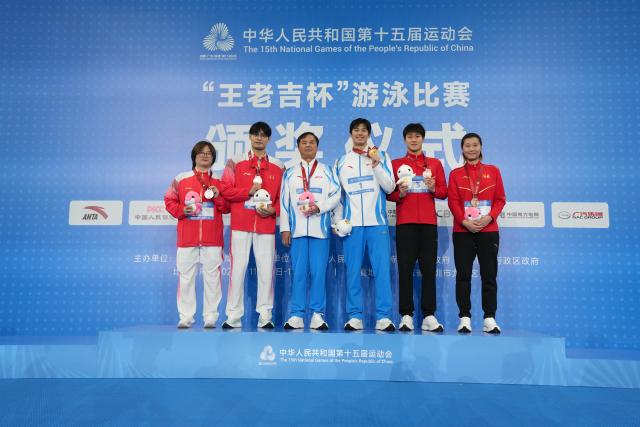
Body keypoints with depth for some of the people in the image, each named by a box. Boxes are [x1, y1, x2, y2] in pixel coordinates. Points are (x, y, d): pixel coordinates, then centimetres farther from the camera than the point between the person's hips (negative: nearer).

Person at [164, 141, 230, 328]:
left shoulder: (219, 181, 10)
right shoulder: (181, 179, 9)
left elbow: (227, 208, 9)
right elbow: (169, 201, 9)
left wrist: (218, 197, -10)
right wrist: (181, 210, -8)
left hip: (212, 239, 0)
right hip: (187, 238, 0)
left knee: (212, 278, 1)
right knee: (185, 278, 3)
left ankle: (211, 317, 9)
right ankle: (185, 317, 13)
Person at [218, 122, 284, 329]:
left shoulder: (277, 166, 11)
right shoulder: (236, 162, 7)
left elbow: (282, 196, 12)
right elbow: (224, 189, 1)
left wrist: (274, 209, -6)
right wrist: (248, 191, -10)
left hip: (266, 225, 1)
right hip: (240, 224, -1)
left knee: (266, 269, 1)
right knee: (237, 268, 0)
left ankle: (265, 316, 11)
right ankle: (233, 316, 8)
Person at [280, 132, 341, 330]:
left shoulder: (326, 171, 14)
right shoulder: (290, 173, 16)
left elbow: (336, 195, 5)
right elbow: (284, 202, 10)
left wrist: (320, 207, -12)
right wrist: (285, 228, 2)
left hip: (320, 228, -1)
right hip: (297, 229, 1)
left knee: (319, 272, -3)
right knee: (298, 272, -1)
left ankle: (318, 315, 3)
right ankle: (296, 315, 4)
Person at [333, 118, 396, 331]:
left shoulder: (381, 156, 10)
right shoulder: (341, 161, 14)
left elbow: (389, 187, 1)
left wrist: (376, 163, -8)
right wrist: (337, 220, 6)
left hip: (377, 222, -1)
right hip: (351, 224, 1)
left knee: (382, 270, -5)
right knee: (353, 271, 1)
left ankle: (383, 316, 1)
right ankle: (354, 316, 8)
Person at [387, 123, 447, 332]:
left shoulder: (435, 163, 14)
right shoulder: (396, 164, 11)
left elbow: (444, 192, 10)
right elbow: (389, 193, 7)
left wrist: (433, 189, -10)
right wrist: (400, 193, -13)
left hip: (428, 222, 1)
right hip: (405, 222, -1)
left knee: (429, 268, -2)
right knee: (405, 269, -3)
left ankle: (429, 316, 3)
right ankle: (406, 315, 1)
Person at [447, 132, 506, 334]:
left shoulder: (493, 171, 10)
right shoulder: (455, 174, 8)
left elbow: (500, 199, 5)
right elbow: (453, 201, 0)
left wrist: (489, 217, -12)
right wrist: (464, 221, -15)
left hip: (488, 230, 1)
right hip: (463, 230, 0)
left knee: (489, 275, 1)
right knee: (463, 275, -1)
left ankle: (489, 318, 7)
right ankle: (464, 317, 5)